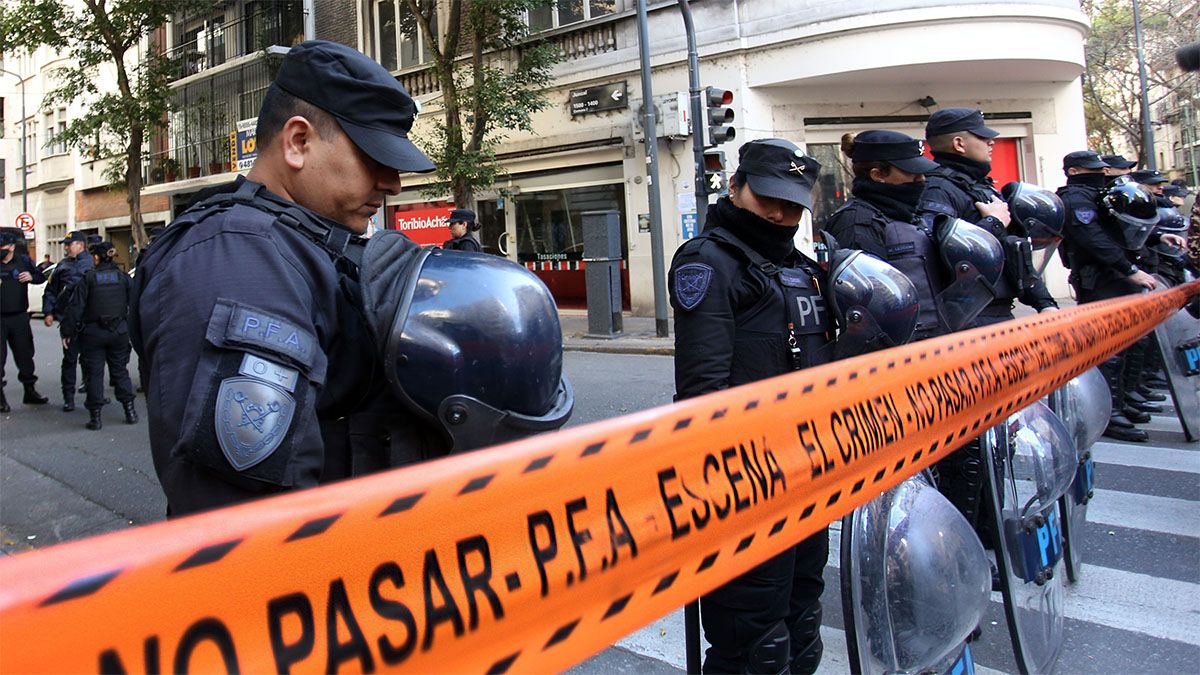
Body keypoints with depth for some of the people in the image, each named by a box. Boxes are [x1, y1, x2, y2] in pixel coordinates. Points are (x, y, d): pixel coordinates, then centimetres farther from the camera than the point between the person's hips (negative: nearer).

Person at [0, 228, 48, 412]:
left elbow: (41, 277, 14)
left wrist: (31, 277, -8)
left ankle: (30, 391, 26)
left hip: (19, 317, 2)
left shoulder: (23, 260, 2)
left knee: (25, 355, 12)